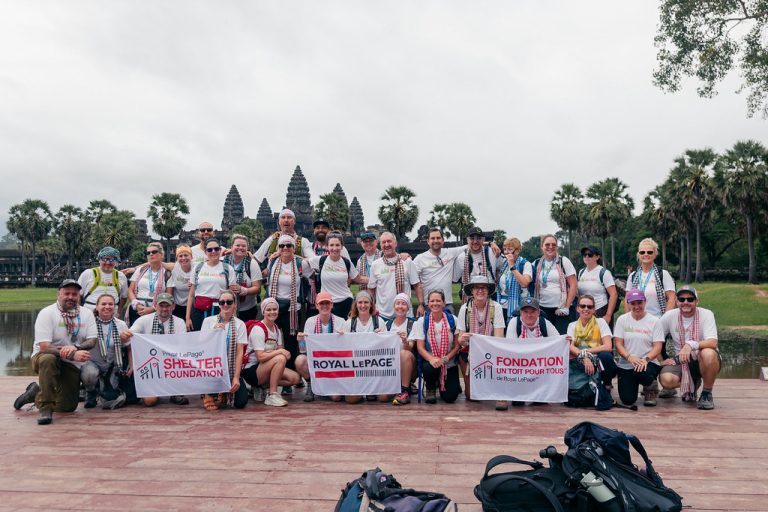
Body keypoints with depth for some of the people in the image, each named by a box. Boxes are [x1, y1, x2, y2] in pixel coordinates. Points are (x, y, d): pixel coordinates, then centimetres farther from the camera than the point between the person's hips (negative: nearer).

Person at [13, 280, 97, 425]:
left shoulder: (87, 313, 0)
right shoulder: (46, 313, -14)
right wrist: (73, 355, -35)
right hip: (44, 358, -3)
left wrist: (75, 348, -28)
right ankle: (45, 408, -25)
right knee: (48, 359, -40)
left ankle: (36, 393, 25)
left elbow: (92, 341, -6)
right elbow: (44, 347, -22)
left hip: (72, 365, 4)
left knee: (68, 407, -4)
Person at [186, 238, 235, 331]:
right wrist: (188, 317, 5)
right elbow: (191, 295, 11)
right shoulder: (198, 268, 10)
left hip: (219, 310, -1)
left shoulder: (228, 269, 5)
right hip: (198, 311, 2)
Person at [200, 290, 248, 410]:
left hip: (231, 369, 0)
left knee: (241, 402, -14)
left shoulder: (240, 324, 1)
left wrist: (236, 377, -10)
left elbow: (239, 352, -3)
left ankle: (224, 391, 20)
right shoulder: (208, 321, 2)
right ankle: (210, 393, -3)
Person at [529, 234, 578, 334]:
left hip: (561, 309, -2)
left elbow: (573, 285, -2)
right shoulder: (536, 264, 10)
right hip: (543, 309, 3)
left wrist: (566, 307, -8)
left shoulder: (563, 261, 2)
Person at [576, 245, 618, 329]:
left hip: (600, 313, -5)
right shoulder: (581, 272, 12)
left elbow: (614, 295, -8)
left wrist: (608, 315, -13)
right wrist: (578, 309, 9)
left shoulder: (604, 272, -4)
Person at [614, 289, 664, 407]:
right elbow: (618, 344, -1)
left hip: (648, 363, -1)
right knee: (627, 400, -12)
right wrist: (629, 357, -20)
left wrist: (646, 359, -25)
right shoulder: (622, 320, 4)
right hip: (626, 365, 1)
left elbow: (658, 347, -6)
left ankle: (650, 389, 1)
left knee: (642, 374, -37)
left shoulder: (654, 321, 0)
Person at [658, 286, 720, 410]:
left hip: (702, 361, -2)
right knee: (666, 380, -27)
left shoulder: (706, 314, -11)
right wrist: (660, 360, -5)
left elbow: (713, 343, -24)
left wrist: (691, 345, -38)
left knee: (708, 354, -38)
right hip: (680, 361, 2)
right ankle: (692, 384, 13)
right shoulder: (670, 316, -4)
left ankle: (707, 393, -10)